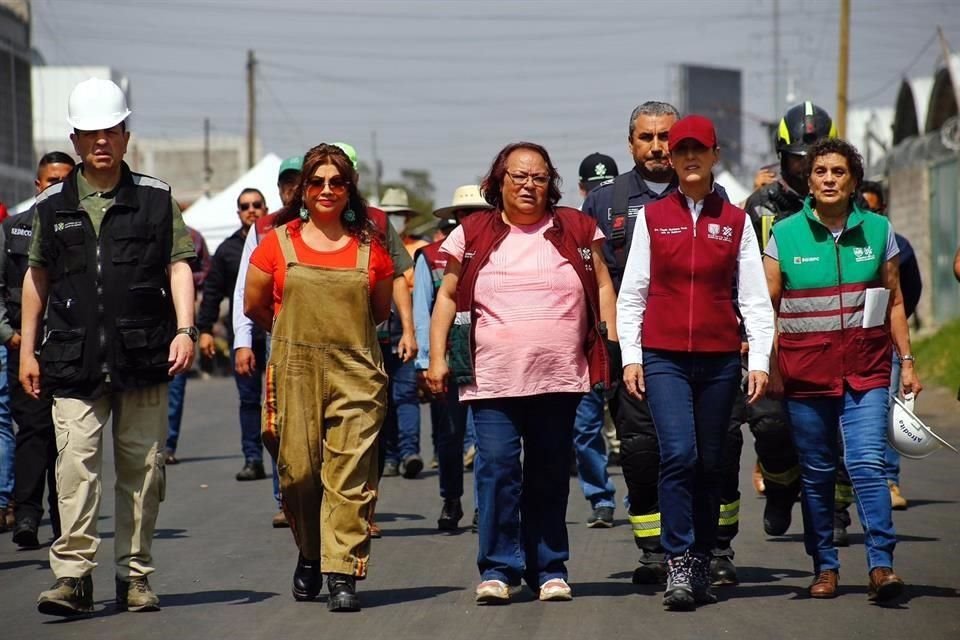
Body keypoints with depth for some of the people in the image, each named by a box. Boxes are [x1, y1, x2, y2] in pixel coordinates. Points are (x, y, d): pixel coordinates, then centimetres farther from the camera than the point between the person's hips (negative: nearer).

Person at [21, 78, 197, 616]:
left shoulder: (156, 198, 7)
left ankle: (135, 575, 13)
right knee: (76, 464, -11)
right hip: (75, 359, 0)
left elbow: (178, 265, 6)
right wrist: (27, 348, 15)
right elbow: (37, 276, 17)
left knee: (142, 466, 4)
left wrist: (185, 329, -7)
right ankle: (74, 575, -12)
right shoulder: (53, 205, 10)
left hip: (143, 355, 0)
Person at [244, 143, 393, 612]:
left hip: (356, 373, 0)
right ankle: (310, 555, 25)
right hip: (295, 373, 0)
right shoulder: (278, 244, 5)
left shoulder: (369, 247, 7)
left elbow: (380, 311, 20)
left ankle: (343, 575, -9)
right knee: (298, 471, 1)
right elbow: (254, 308, 15)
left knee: (350, 473, -8)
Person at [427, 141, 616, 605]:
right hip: (493, 378, -1)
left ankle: (549, 568, 15)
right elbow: (447, 297, 11)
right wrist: (437, 357, 4)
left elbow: (603, 289, 14)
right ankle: (498, 569, -2)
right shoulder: (472, 235, 8)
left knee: (550, 475, 6)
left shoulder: (576, 230, 10)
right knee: (496, 470, -8)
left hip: (559, 377, 1)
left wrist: (612, 348, 6)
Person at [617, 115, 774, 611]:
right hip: (664, 356, -1)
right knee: (678, 454, -16)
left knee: (709, 464, 5)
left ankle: (701, 567, 14)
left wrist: (760, 360, 0)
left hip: (719, 358, 2)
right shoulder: (652, 217, 6)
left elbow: (754, 298, 8)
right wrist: (630, 356, 0)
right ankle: (678, 567, -15)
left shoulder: (735, 221, 8)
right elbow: (631, 292, 7)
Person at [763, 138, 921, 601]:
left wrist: (906, 361, 7)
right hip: (805, 369, 0)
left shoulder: (878, 231, 7)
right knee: (815, 473, 5)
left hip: (865, 371, 0)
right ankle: (825, 568, 14)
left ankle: (881, 564, -15)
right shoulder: (785, 234, 3)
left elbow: (894, 301, 12)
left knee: (867, 463, -13)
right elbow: (767, 307, 5)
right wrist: (771, 368, -2)